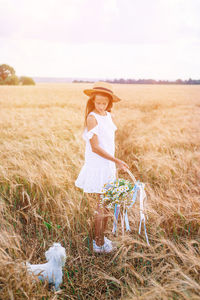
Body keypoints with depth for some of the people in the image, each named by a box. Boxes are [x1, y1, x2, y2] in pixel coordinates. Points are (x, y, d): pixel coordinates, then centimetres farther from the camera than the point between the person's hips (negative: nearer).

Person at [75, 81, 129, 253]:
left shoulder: (108, 116, 9)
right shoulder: (92, 118, -14)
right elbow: (95, 147, -19)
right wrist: (116, 160, -22)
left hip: (109, 164, 8)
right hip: (97, 165, -8)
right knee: (101, 205, 0)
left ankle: (101, 237, 31)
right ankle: (99, 244, 14)